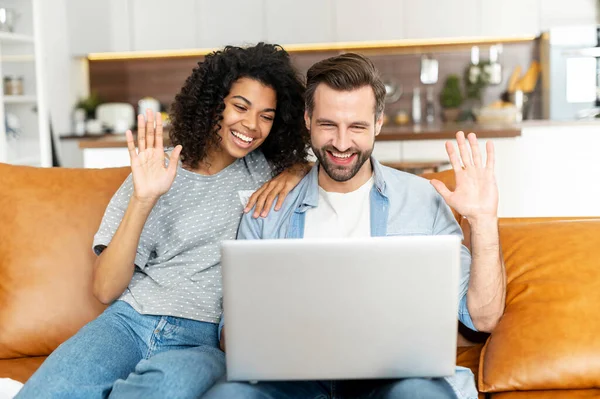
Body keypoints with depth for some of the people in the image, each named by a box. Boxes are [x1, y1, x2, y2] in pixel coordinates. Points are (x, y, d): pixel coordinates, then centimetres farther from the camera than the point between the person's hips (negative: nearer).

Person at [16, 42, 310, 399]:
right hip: (130, 320, 0)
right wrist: (143, 200, -14)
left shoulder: (261, 169, 13)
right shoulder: (154, 172, 6)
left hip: (205, 339, 1)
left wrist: (294, 173, 1)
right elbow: (106, 289, 0)